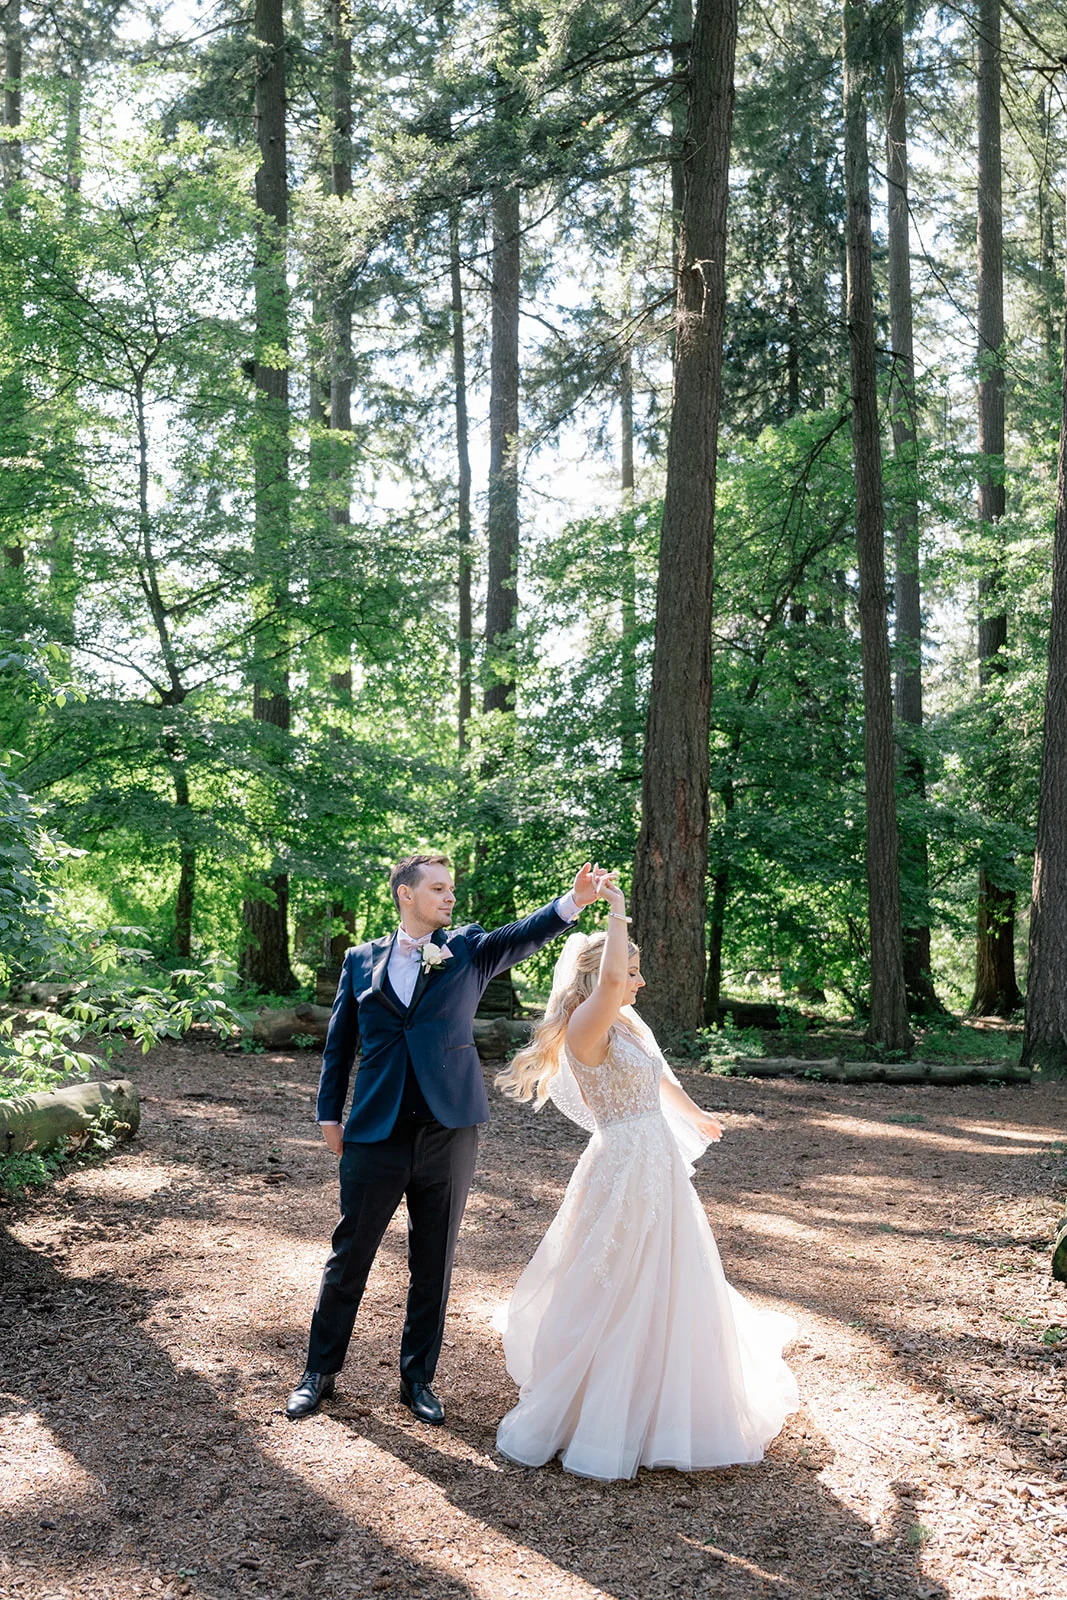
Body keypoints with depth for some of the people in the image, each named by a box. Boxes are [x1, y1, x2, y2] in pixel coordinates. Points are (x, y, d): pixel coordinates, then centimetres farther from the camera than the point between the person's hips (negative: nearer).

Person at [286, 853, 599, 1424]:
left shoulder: (468, 951, 4)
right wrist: (329, 1115, 6)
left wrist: (573, 902, -31)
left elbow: (522, 935, -14)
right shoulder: (361, 960, 6)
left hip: (448, 1133, 0)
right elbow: (338, 1043, 11)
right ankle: (320, 1372, 25)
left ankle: (418, 1377, 26)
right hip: (376, 1135, 0)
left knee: (434, 1264, 10)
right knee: (349, 1256, 8)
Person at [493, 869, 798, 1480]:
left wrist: (697, 1116, 42)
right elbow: (607, 979, -39)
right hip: (624, 1172, -9)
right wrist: (617, 908, -29)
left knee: (671, 1292, 22)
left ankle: (659, 1404, 42)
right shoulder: (585, 1028, -17)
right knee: (614, 1300, -1)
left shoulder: (628, 1028, 10)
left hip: (661, 1168, 9)